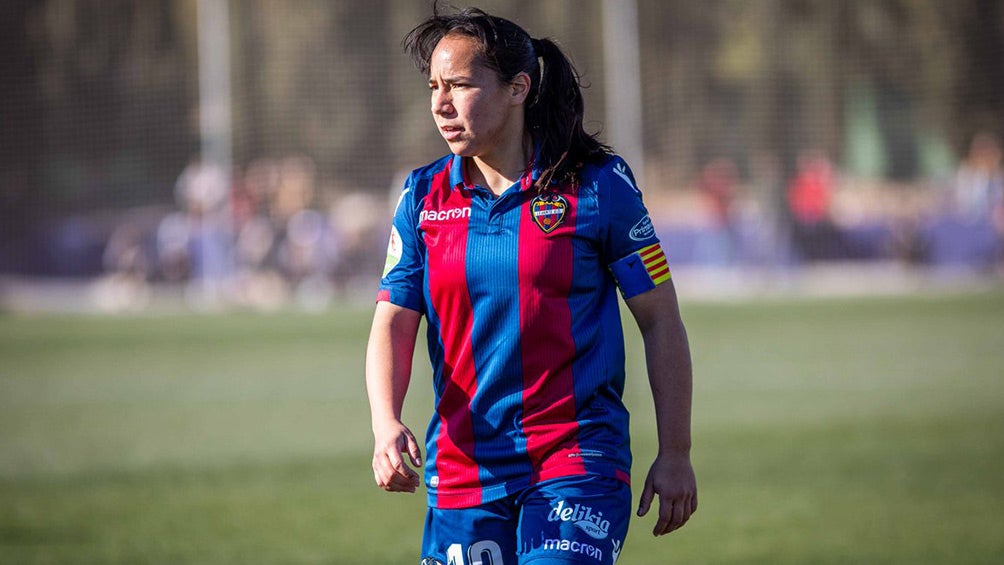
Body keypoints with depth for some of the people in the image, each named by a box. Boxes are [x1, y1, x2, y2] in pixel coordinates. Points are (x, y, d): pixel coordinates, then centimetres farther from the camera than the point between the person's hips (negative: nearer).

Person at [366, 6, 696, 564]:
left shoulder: (599, 185, -4)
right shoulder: (424, 196, 6)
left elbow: (660, 321, 1)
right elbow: (393, 323, 3)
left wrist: (674, 455, -1)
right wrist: (387, 425, -17)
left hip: (578, 458, -4)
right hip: (461, 469, 4)